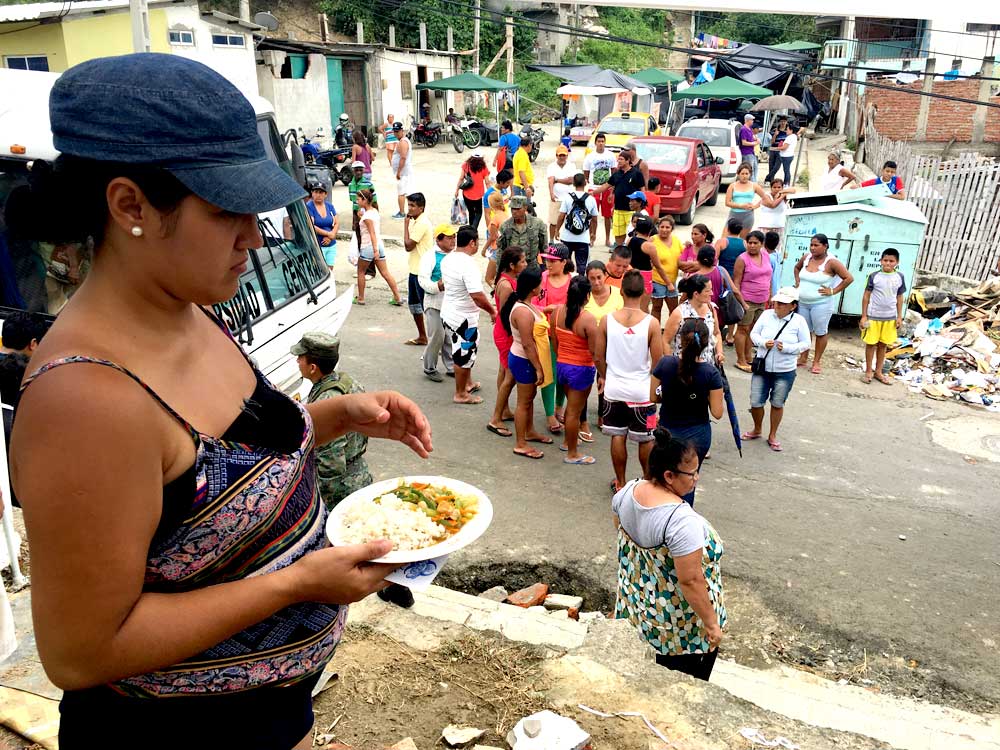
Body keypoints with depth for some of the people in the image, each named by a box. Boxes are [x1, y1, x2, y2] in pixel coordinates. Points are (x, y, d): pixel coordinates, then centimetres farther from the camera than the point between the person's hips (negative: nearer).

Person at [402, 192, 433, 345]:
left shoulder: (422, 223, -18)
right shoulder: (416, 221, 12)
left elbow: (408, 245, -20)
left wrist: (406, 224, -13)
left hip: (422, 271, -11)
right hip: (415, 270, 11)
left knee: (426, 306, -6)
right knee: (413, 303, 17)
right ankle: (422, 336, 28)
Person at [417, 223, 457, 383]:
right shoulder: (430, 257, -8)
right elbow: (423, 280, -15)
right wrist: (438, 286, -30)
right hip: (435, 303, -5)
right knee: (436, 336, -6)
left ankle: (451, 367, 24)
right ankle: (430, 368, 10)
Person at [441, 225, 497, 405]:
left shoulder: (448, 259, 2)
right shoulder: (468, 264, -26)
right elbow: (477, 296, -31)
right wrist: (492, 311, -17)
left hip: (448, 312, 9)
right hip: (463, 318, -9)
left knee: (463, 351, 24)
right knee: (464, 355, 6)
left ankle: (468, 383, 39)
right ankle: (461, 394, 18)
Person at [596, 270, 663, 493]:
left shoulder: (607, 320, -9)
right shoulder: (651, 323, -14)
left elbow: (598, 357, -2)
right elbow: (658, 362, -9)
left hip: (614, 389, 1)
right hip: (642, 391, -1)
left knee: (618, 437, 14)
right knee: (646, 440, 15)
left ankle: (620, 483, 25)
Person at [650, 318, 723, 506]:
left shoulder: (665, 363, -16)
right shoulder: (711, 373, -18)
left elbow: (652, 397, -5)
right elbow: (717, 413, -13)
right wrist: (719, 397, 5)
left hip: (667, 432, 1)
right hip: (697, 435, 0)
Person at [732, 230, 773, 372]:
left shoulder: (765, 255, 7)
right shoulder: (742, 259, -12)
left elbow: (769, 276, 17)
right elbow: (736, 283, -13)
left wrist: (770, 296, 14)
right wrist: (742, 303, -18)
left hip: (761, 301, 6)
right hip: (747, 301, -6)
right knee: (743, 329, 0)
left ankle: (748, 357, 25)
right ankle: (741, 361, 6)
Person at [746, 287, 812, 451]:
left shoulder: (798, 321, -9)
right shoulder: (766, 314, -3)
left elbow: (806, 344, -4)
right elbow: (753, 334, 4)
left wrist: (787, 348, -20)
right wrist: (763, 343, -17)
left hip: (785, 372, -2)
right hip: (762, 368, 2)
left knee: (777, 404, 12)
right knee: (755, 402, 6)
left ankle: (772, 436, 31)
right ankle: (757, 430, 34)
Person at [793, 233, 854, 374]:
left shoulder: (831, 262, -15)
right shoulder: (806, 257, 2)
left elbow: (849, 278, -14)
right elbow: (797, 268, 24)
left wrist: (833, 291, -14)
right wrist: (798, 282, 11)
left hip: (821, 304, -6)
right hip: (803, 302, 6)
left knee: (821, 332, 5)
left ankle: (816, 361, 14)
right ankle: (803, 358, 26)